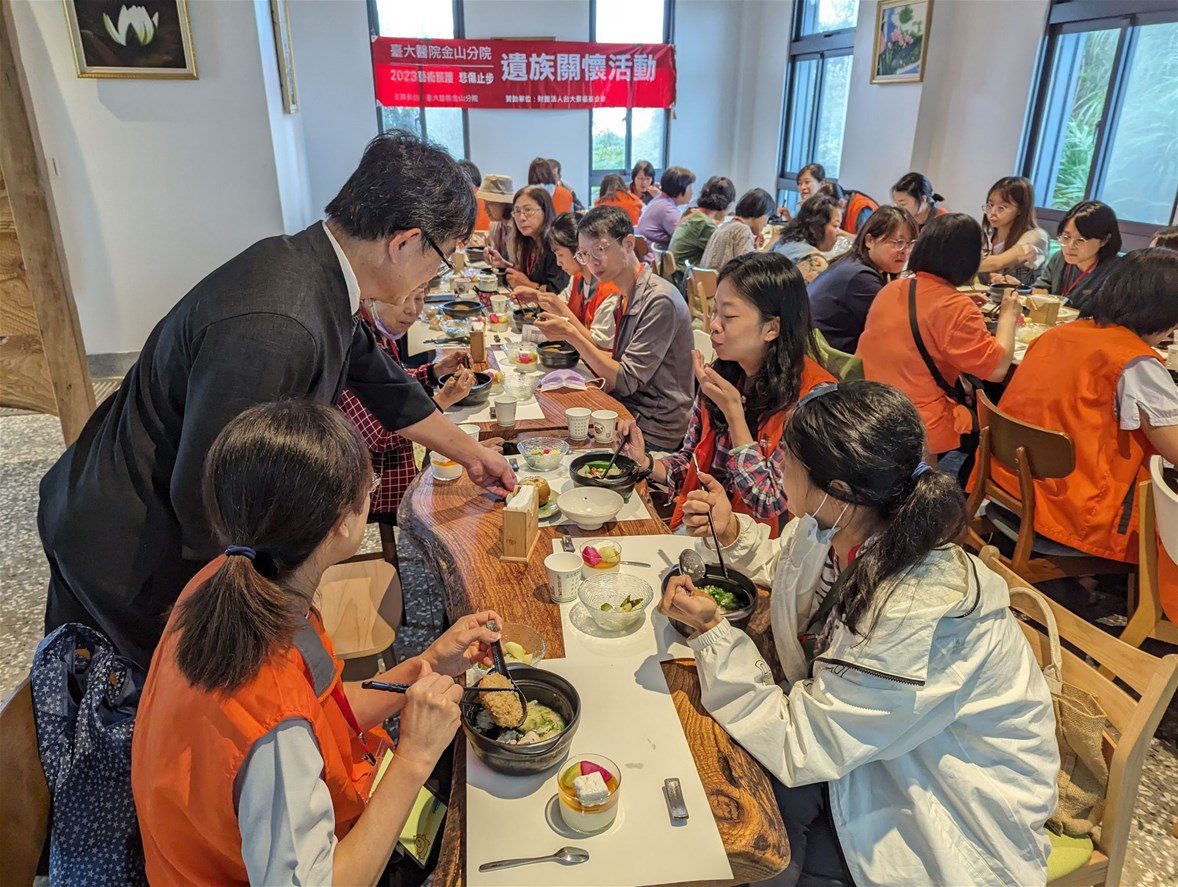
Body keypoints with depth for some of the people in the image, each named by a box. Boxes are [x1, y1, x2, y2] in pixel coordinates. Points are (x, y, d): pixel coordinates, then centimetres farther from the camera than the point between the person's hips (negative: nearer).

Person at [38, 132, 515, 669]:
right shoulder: (273, 327, -35)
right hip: (134, 558, -8)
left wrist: (470, 453, 21)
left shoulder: (318, 274, -4)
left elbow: (382, 384, 10)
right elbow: (204, 495, -30)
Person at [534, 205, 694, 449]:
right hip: (628, 408, 8)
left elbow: (625, 381, -19)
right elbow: (614, 361, 7)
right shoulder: (627, 296, 9)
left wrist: (571, 334, -19)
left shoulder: (659, 300, -20)